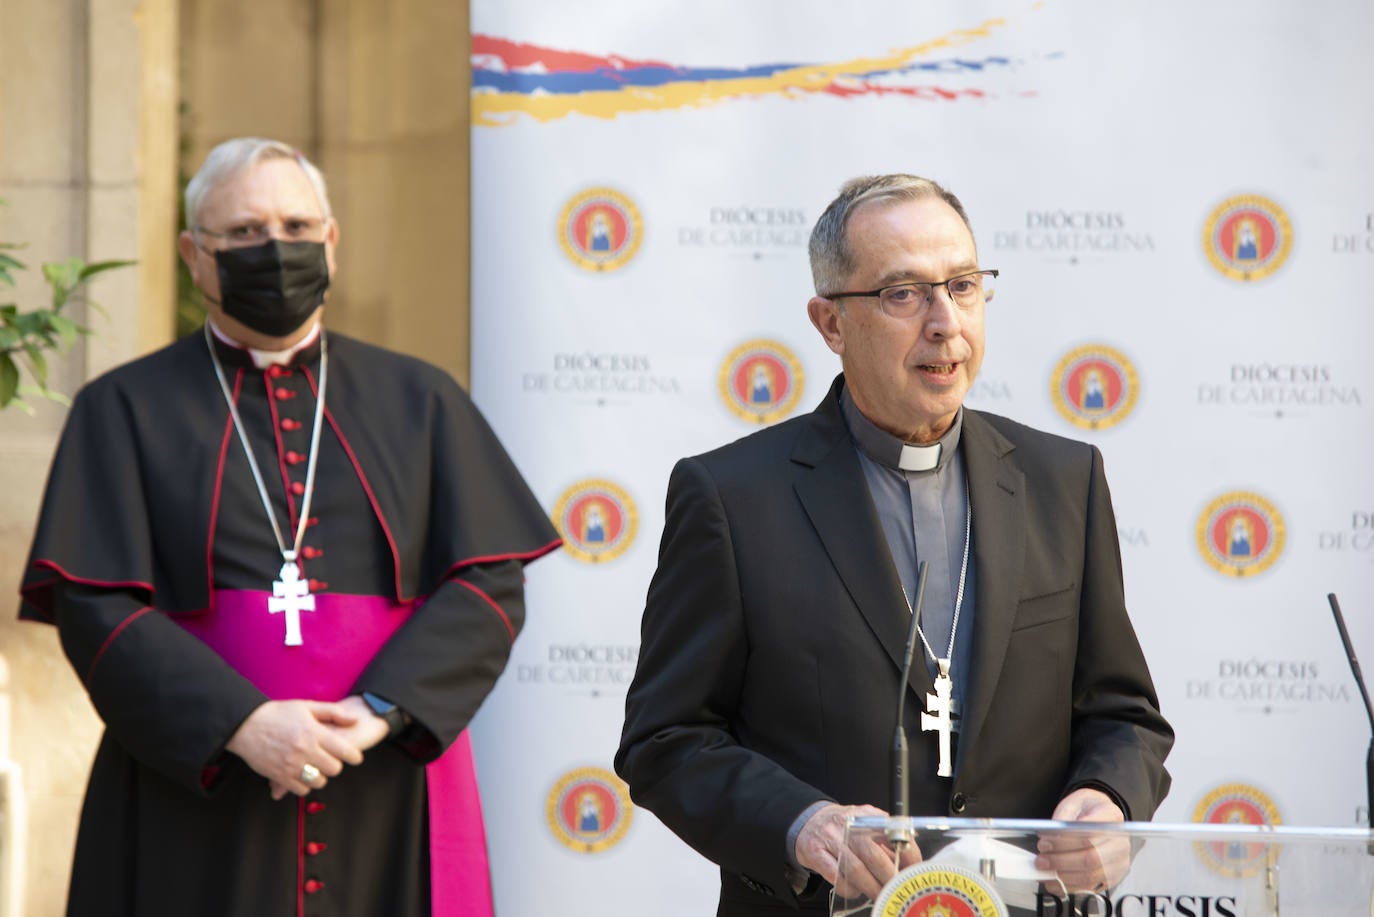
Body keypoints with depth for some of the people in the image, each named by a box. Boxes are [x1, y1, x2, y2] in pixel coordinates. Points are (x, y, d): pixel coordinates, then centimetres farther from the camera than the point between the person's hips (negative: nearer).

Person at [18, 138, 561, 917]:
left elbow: (490, 585, 2)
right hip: (195, 809, -1)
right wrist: (241, 725, -18)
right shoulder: (126, 411, 7)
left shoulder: (419, 401, 12)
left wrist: (379, 712, -14)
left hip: (389, 815, 1)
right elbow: (94, 605, -4)